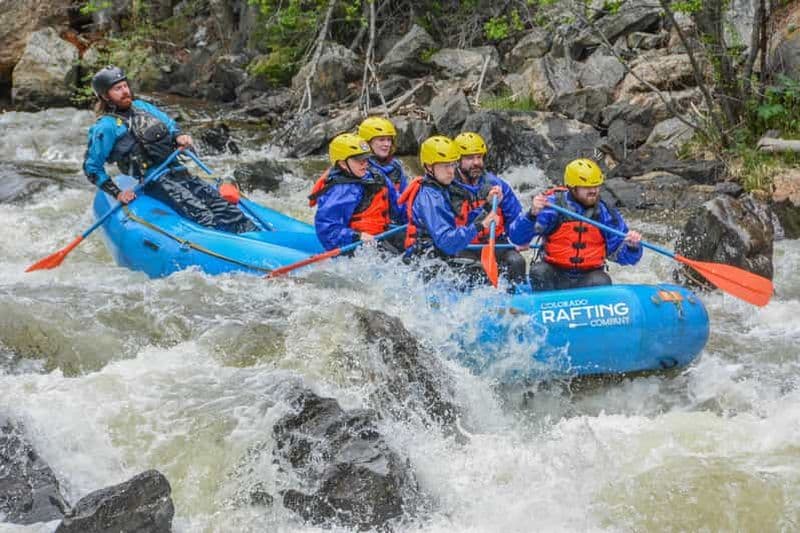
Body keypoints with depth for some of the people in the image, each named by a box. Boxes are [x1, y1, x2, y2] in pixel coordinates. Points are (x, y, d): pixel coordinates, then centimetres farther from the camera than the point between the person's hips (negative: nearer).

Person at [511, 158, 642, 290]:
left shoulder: (606, 214, -3)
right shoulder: (554, 205, -10)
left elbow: (623, 256, 0)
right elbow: (518, 237, -18)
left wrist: (632, 246, -23)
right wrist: (533, 214, -36)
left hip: (587, 278, 1)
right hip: (554, 275, -1)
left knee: (602, 282, -28)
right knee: (539, 271, -29)